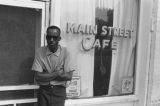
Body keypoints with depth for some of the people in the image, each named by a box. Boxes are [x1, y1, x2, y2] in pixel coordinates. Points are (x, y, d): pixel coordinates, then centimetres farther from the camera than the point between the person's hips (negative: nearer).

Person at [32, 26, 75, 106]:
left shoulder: (65, 52, -7)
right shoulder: (40, 52, -6)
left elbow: (69, 76, -11)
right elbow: (38, 77, -10)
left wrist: (46, 76, -12)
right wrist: (57, 74, -13)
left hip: (59, 91, 0)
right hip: (43, 91, 1)